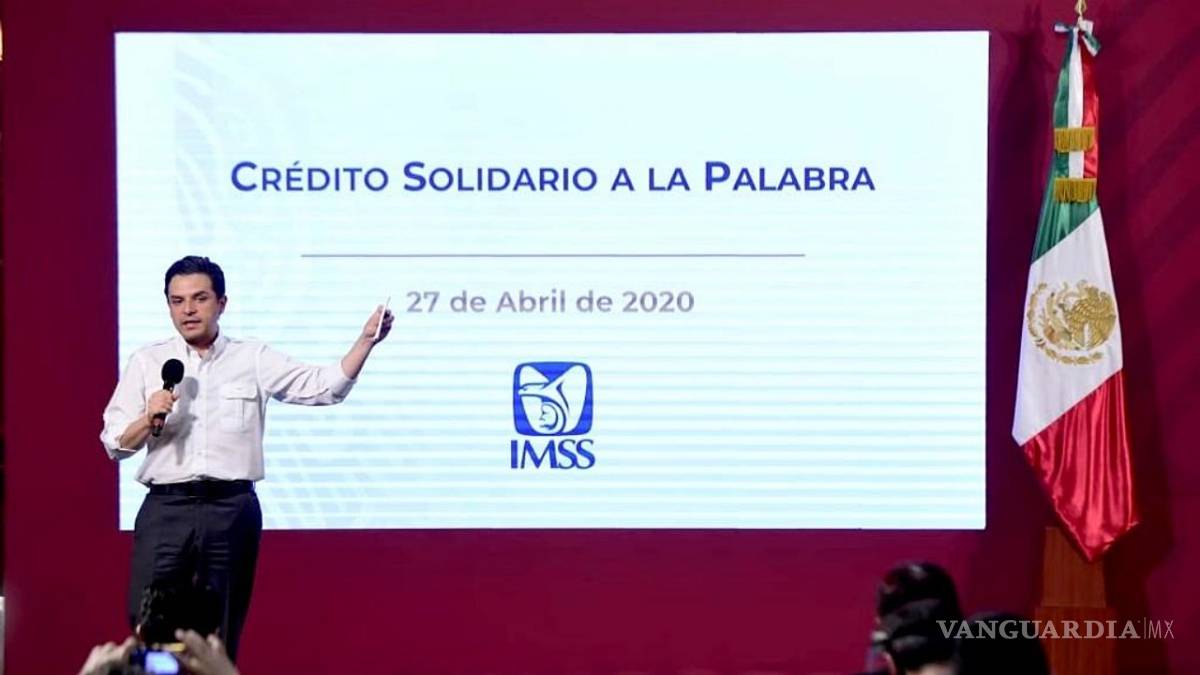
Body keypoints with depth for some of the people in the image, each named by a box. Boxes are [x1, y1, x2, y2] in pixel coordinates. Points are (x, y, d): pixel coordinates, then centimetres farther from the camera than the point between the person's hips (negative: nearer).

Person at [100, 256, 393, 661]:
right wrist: (149, 419, -12)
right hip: (165, 508, 0)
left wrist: (365, 341, -10)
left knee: (221, 638, 4)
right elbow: (115, 445, 7)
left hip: (232, 510, 0)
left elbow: (325, 387, 3)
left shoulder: (253, 360, 9)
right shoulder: (146, 362, 9)